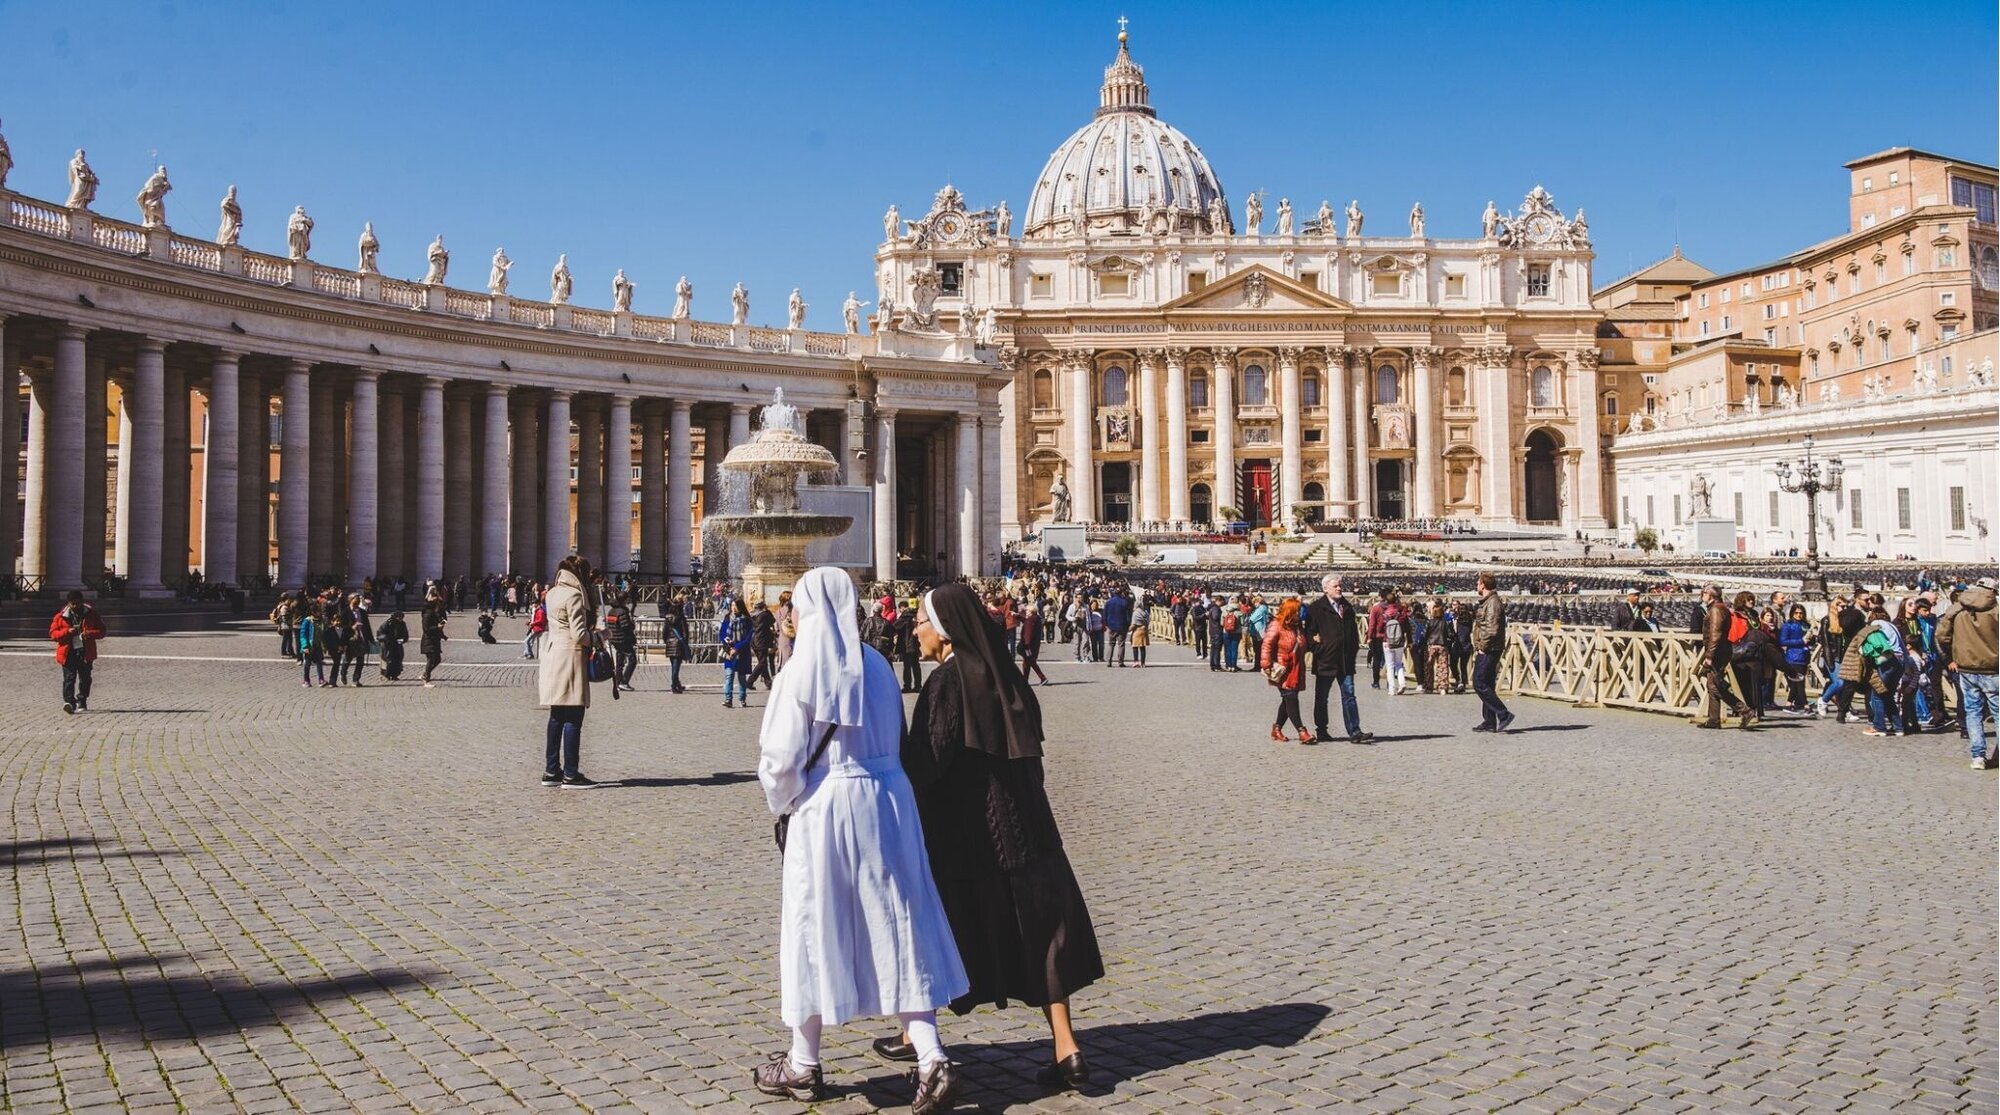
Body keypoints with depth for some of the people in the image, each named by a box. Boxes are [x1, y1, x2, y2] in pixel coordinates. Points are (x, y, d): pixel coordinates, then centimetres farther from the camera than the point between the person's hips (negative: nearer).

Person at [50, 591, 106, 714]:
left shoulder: (91, 614, 4)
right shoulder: (61, 616, 3)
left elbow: (101, 631, 5)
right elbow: (52, 634, 2)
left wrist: (89, 634, -15)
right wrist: (67, 631, -16)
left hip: (85, 652, 1)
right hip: (68, 652, -1)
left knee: (85, 678, 8)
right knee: (69, 677, -13)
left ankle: (82, 703, 21)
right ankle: (69, 701, -20)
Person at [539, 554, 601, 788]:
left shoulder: (552, 594, 13)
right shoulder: (574, 595, -13)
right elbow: (579, 634, -17)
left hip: (552, 653, 9)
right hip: (571, 656, -9)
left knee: (556, 717, 13)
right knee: (573, 719, -5)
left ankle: (551, 771, 16)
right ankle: (570, 774, -3)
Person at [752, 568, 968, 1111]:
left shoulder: (803, 670, -10)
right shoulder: (877, 664, 5)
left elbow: (782, 756, -9)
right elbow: (895, 738, 9)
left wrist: (781, 801, 8)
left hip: (826, 806, -4)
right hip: (889, 799, 5)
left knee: (815, 929, 9)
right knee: (897, 928, 8)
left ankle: (803, 1065, 22)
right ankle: (930, 1057, 0)